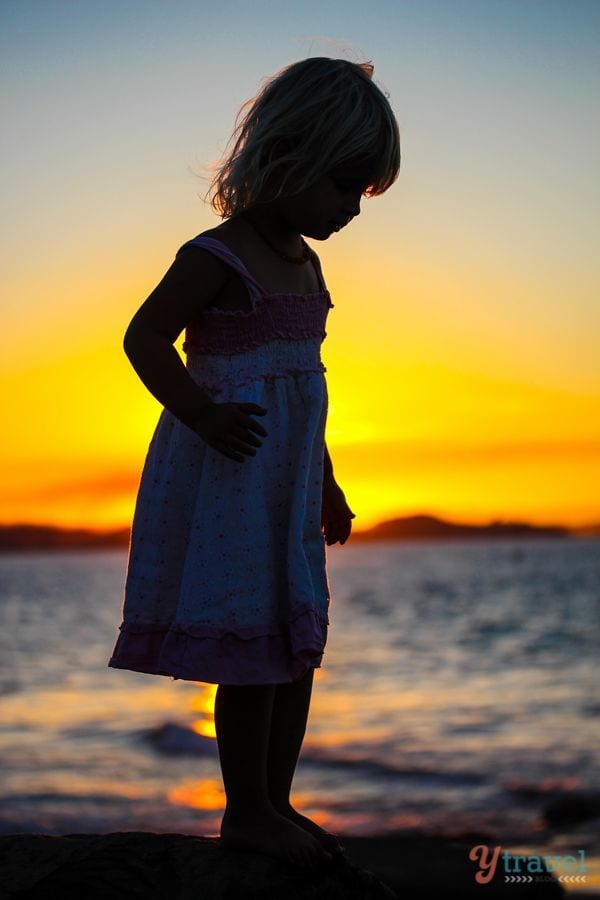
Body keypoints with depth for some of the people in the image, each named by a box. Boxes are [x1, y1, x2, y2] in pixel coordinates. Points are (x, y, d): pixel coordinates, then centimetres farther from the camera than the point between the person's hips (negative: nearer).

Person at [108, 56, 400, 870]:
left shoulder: (305, 263, 14)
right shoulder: (218, 258, -12)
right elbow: (144, 337, -14)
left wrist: (326, 482, 24)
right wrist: (203, 415, -24)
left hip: (287, 481, 9)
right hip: (229, 475, -9)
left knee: (298, 643, 11)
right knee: (254, 645, -5)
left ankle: (275, 803, 22)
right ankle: (247, 810, 9)